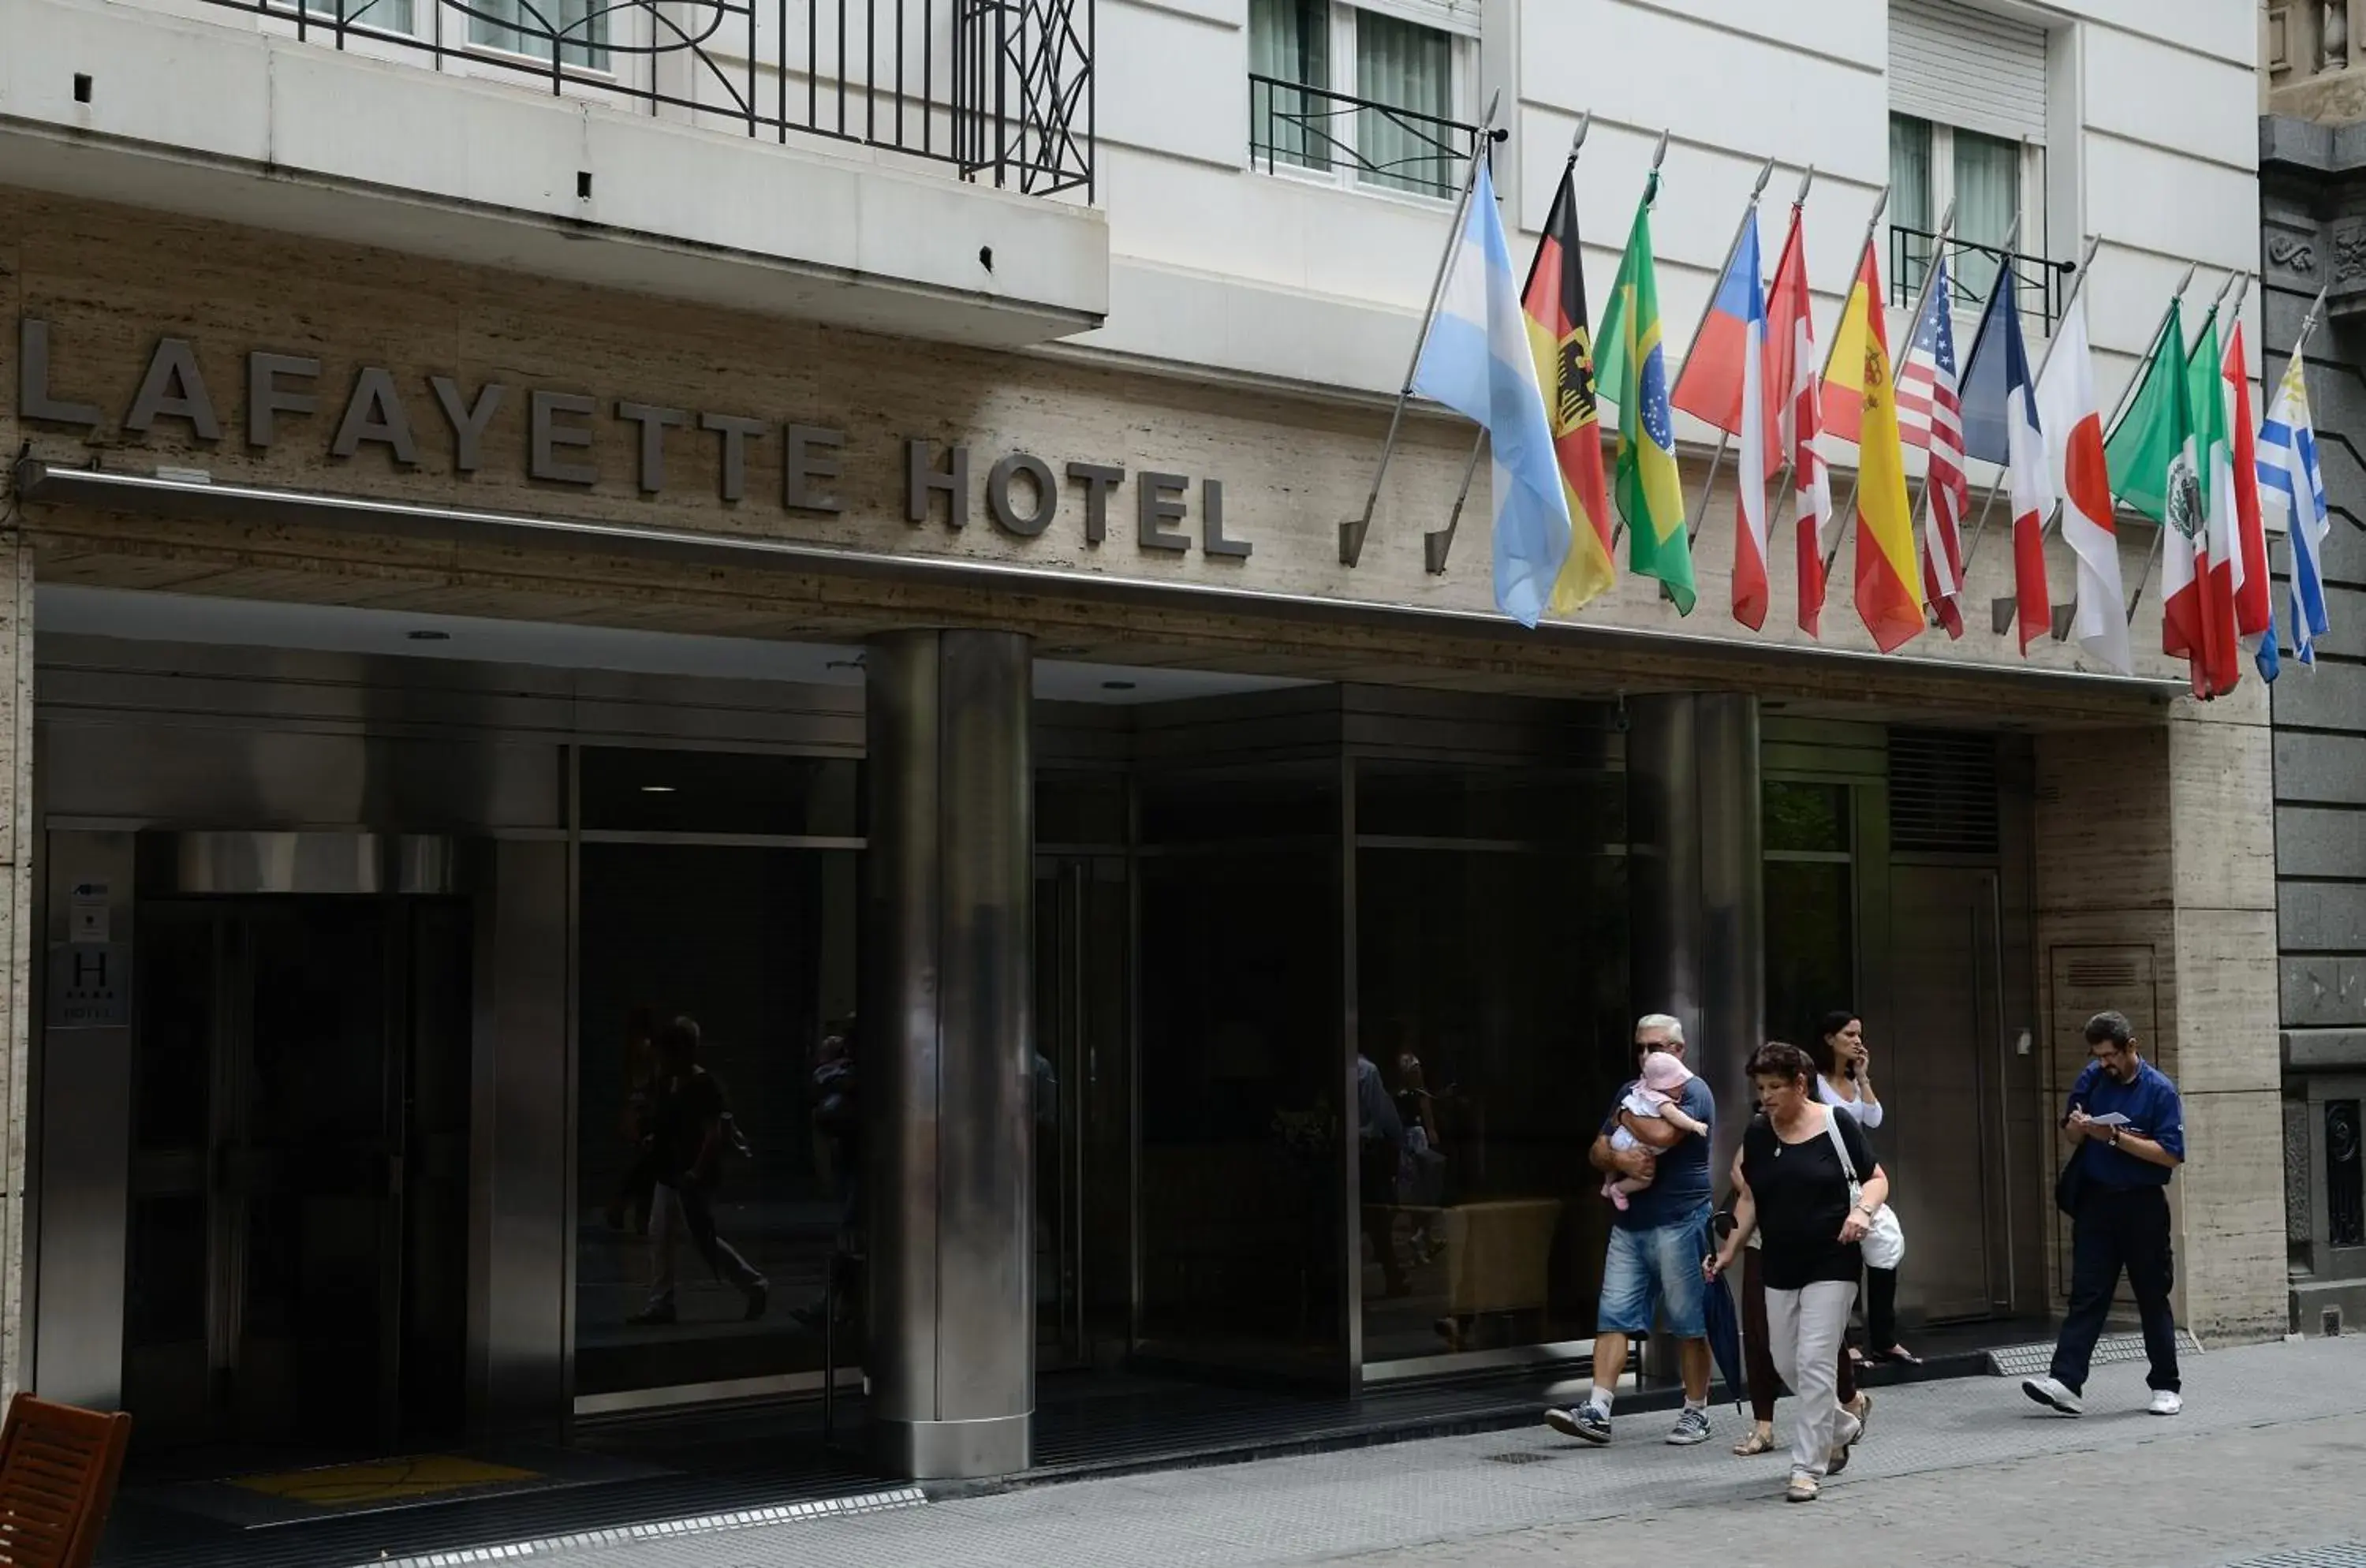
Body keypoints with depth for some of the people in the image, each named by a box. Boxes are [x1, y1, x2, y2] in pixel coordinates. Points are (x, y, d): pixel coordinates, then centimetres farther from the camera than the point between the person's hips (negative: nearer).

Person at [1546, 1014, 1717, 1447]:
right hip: (1629, 1221, 7)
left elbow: (1661, 1134, -24)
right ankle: (1597, 1412, -3)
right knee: (1612, 1316, -1)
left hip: (1679, 1223, -7)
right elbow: (1597, 1152, 15)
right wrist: (1618, 1157, -9)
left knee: (1689, 1322, 1)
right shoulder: (1631, 1091, 18)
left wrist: (1625, 1117, -4)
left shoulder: (1693, 1092, -5)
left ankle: (1696, 1413, 12)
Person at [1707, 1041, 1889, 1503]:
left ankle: (1808, 1468, -3)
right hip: (1779, 1267, 6)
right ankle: (1843, 1427, 38)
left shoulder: (1836, 1125, -8)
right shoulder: (1757, 1133, 4)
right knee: (1786, 1362, 12)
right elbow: (1749, 1198, 12)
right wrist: (1729, 1251, 5)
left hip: (1831, 1263, -5)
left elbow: (1877, 1179, 0)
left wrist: (1862, 1210, -20)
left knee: (1815, 1361, -10)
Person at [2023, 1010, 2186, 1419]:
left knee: (2153, 1297, 7)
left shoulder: (2160, 1090, -8)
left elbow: (2171, 1155, -14)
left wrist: (2115, 1137, -20)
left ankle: (2165, 1386, 17)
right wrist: (2078, 1126, -8)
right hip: (2095, 1201, 4)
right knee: (2086, 1295, -2)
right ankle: (2066, 1382, -9)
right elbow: (2069, 1136, 16)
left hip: (2141, 1205, -3)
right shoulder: (2091, 1079, 6)